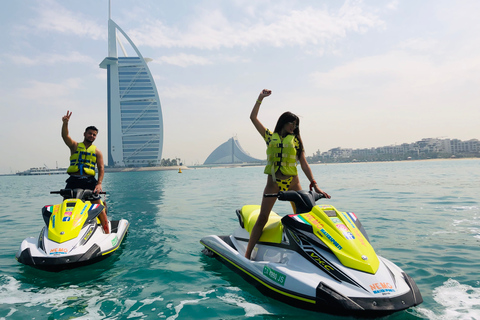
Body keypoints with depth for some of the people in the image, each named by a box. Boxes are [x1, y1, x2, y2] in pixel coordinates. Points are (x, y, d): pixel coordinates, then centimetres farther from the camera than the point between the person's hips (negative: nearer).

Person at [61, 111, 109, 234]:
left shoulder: (97, 151, 13)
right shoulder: (75, 145, 14)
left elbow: (101, 168, 5)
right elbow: (65, 136, -5)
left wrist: (99, 183, -10)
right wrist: (65, 123, -24)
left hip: (89, 181, -1)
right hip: (73, 180, 1)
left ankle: (107, 233, 0)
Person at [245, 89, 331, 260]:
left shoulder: (296, 140, 13)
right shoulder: (270, 136, 11)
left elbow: (304, 163, 7)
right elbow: (253, 117, 8)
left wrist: (314, 185, -2)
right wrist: (260, 98, 7)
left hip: (293, 182, 2)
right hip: (273, 182, -2)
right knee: (262, 218, -8)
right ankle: (247, 254, -4)